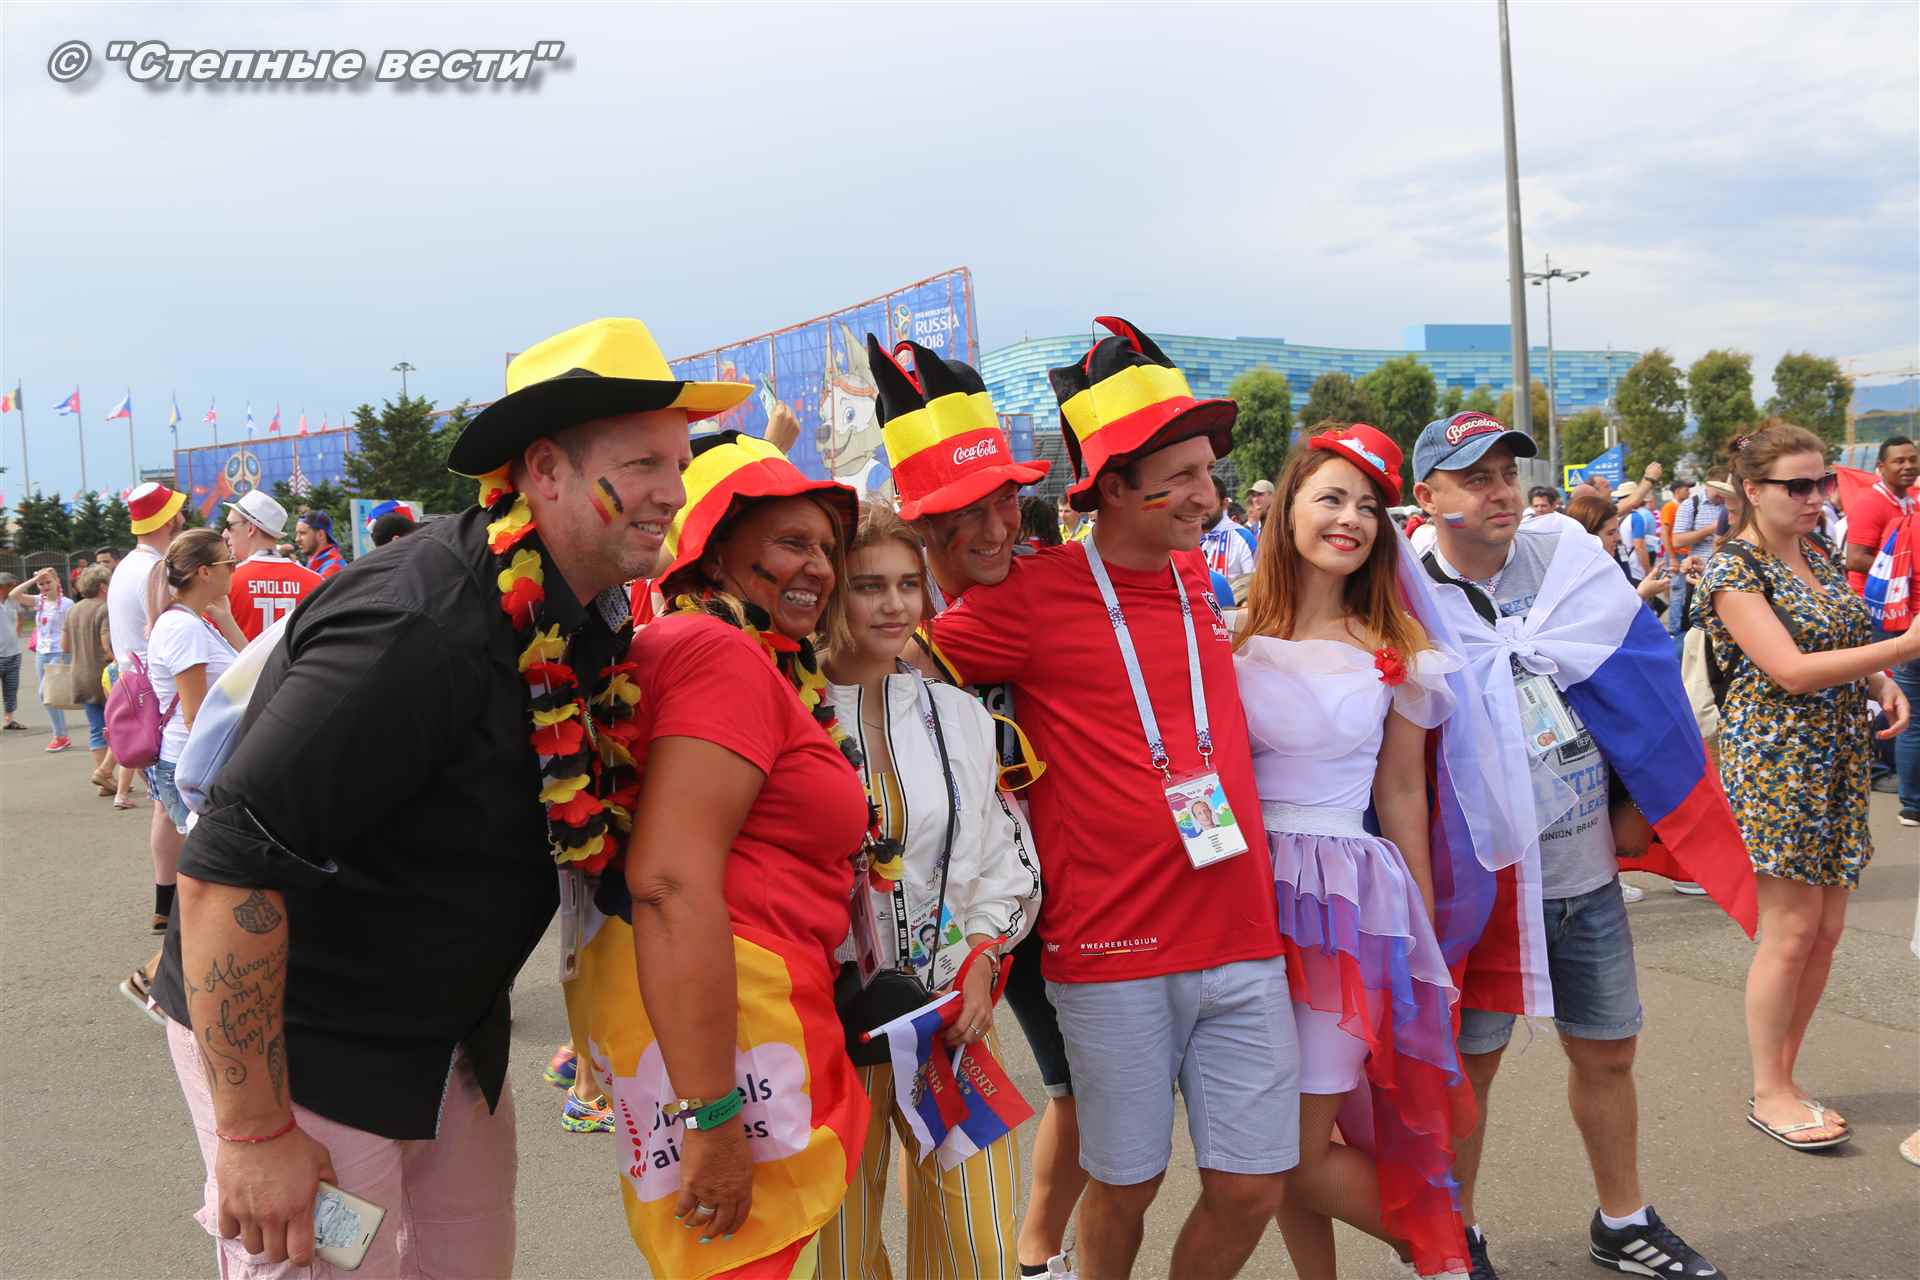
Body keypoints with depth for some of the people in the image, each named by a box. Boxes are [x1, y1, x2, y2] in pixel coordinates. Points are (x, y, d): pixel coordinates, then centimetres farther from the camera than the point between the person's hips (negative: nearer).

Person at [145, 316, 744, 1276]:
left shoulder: (582, 612, -2)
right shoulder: (421, 629, -30)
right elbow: (228, 866, -30)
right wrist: (253, 1132, -25)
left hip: (453, 1032, 8)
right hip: (298, 1049, -8)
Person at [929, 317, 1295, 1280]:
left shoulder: (1196, 574, 10)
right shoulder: (1034, 595, -9)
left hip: (1242, 945, 5)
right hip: (1114, 953, -5)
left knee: (1252, 1185, 8)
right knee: (1125, 1184, 10)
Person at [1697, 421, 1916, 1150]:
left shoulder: (1817, 556, 11)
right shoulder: (1734, 570, -13)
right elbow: (1791, 671, -22)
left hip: (1837, 757, 8)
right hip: (1774, 760, -8)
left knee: (1827, 928, 9)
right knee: (1791, 931, -4)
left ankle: (1782, 1075, 23)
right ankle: (1769, 1095, 10)